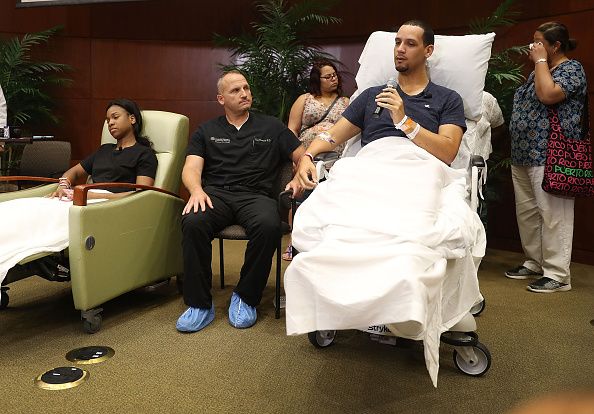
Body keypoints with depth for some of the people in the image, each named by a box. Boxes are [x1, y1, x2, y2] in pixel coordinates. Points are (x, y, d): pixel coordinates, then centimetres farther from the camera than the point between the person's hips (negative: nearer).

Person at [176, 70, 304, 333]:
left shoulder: (271, 127, 21)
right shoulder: (207, 131, 22)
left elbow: (302, 156, 17)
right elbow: (191, 168, 9)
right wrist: (196, 190, -14)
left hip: (255, 195, 0)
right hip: (216, 193, 1)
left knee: (269, 225, -36)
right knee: (192, 223, -34)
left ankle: (246, 298, -16)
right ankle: (200, 304, -21)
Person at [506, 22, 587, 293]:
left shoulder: (572, 69, -5)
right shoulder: (539, 71, 22)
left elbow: (548, 95, -23)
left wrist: (540, 61, -11)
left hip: (549, 156, -9)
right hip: (524, 155, 9)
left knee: (553, 215, -9)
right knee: (526, 212, 11)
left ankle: (557, 274, -6)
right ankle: (534, 262, 23)